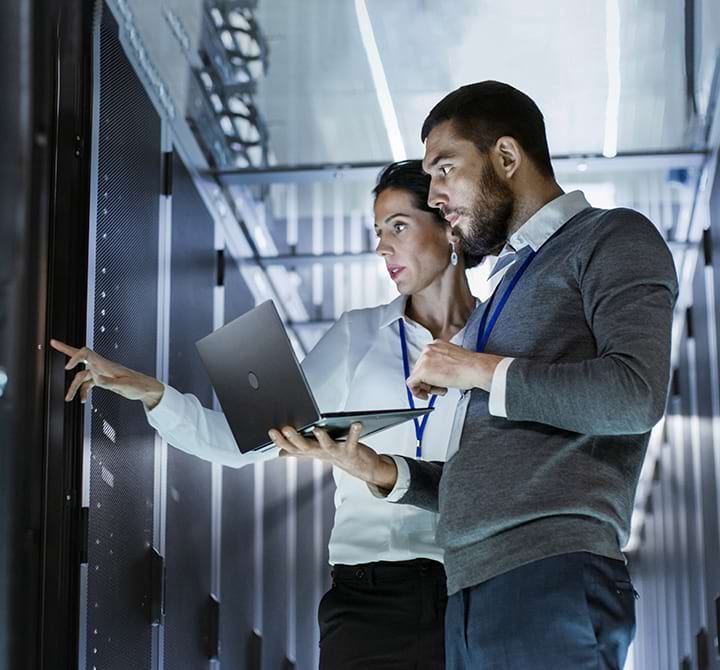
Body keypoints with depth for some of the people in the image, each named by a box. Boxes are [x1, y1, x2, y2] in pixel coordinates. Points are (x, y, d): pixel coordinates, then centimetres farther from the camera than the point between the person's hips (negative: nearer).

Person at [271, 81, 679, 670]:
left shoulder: (612, 239, 4)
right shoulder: (510, 281, 27)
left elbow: (636, 394, -15)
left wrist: (485, 371, -5)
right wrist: (384, 472, 10)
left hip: (551, 577, -7)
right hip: (472, 589, 7)